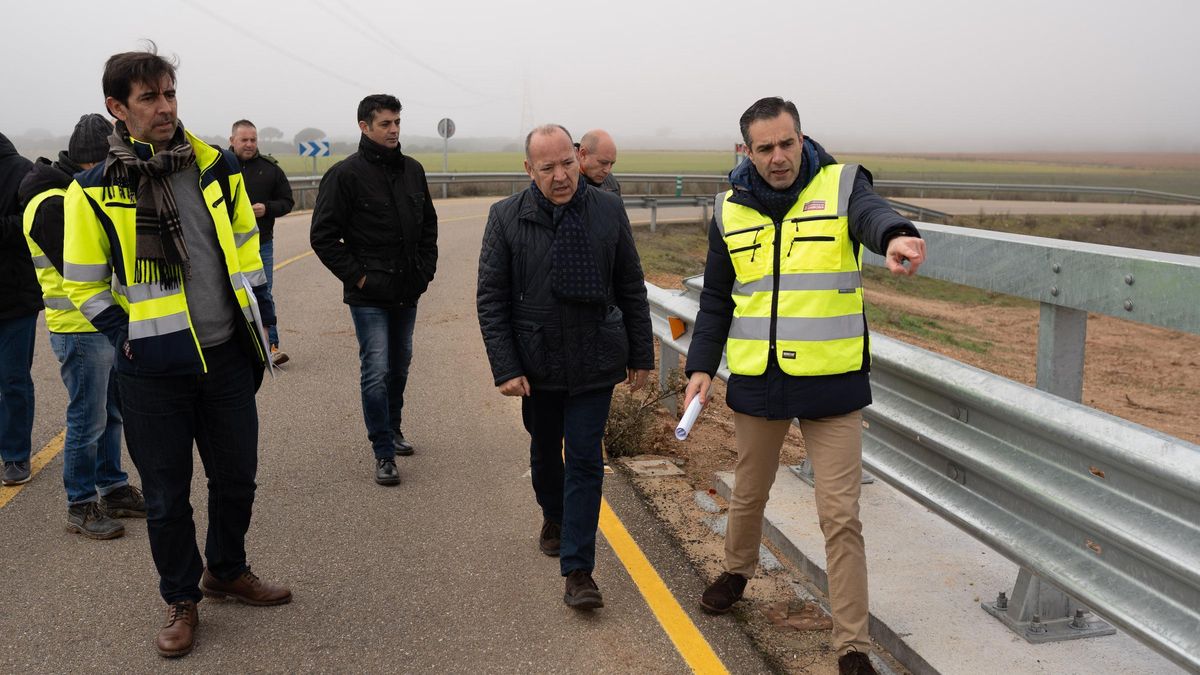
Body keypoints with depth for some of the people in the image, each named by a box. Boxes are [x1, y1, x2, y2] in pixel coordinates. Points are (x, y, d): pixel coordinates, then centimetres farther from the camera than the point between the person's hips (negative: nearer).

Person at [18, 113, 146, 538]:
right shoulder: (51, 205, -19)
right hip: (80, 329, -9)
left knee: (112, 413, 18)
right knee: (88, 421, 0)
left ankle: (113, 488, 31)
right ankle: (81, 507, 13)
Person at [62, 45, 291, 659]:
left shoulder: (217, 167, 2)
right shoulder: (95, 189, -8)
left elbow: (245, 245, 13)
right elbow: (82, 283, 0)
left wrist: (256, 319, 10)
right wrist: (127, 337, -6)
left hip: (226, 359, 3)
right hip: (153, 372, -3)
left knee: (236, 478, 16)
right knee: (167, 496, 8)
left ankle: (226, 570, 41)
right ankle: (181, 599, 30)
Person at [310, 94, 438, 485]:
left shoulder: (412, 170, 8)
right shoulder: (347, 174, -11)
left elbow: (428, 225, 19)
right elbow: (323, 236, -10)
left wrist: (426, 269, 8)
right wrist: (357, 276, -13)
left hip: (407, 292, 6)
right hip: (369, 296, -6)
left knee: (399, 367, 17)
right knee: (376, 371, -8)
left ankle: (392, 429, 36)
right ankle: (384, 453, 0)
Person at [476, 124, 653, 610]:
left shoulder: (608, 210, -4)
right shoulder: (507, 217, -7)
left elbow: (631, 290, 4)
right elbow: (490, 300, -5)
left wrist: (641, 356, 5)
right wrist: (505, 368, -10)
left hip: (594, 361, -1)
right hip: (536, 364, 1)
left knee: (585, 462, -3)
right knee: (545, 451, 20)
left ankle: (578, 570, 4)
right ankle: (554, 517, 48)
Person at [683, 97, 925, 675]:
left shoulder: (840, 185, -6)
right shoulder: (731, 210, 4)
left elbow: (872, 213, -30)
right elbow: (716, 299, 11)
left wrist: (896, 237, -53)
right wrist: (701, 366, 2)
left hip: (830, 384, -3)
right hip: (756, 382, 3)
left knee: (840, 515, -1)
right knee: (749, 494, 22)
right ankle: (736, 571, 50)